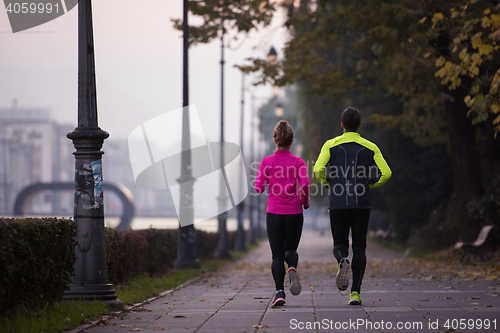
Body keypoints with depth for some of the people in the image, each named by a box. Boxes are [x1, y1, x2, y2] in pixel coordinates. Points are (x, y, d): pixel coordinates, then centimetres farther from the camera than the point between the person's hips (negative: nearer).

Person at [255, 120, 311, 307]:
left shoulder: (267, 162, -1)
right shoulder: (298, 162, -1)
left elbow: (259, 188, -6)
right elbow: (305, 183, -15)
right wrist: (305, 202, 3)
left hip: (274, 214, 0)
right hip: (294, 214, 0)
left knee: (277, 255, 5)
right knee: (291, 249, 17)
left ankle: (280, 291, -13)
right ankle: (292, 269, -18)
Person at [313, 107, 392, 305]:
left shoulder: (331, 145, 3)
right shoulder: (370, 148, 6)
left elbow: (318, 169, -9)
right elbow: (386, 173, -3)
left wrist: (327, 182, 11)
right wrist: (368, 185, 14)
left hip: (338, 203, 0)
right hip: (361, 203, 0)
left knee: (340, 243, 13)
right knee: (359, 247, 6)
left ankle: (342, 261, -23)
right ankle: (355, 292, -3)